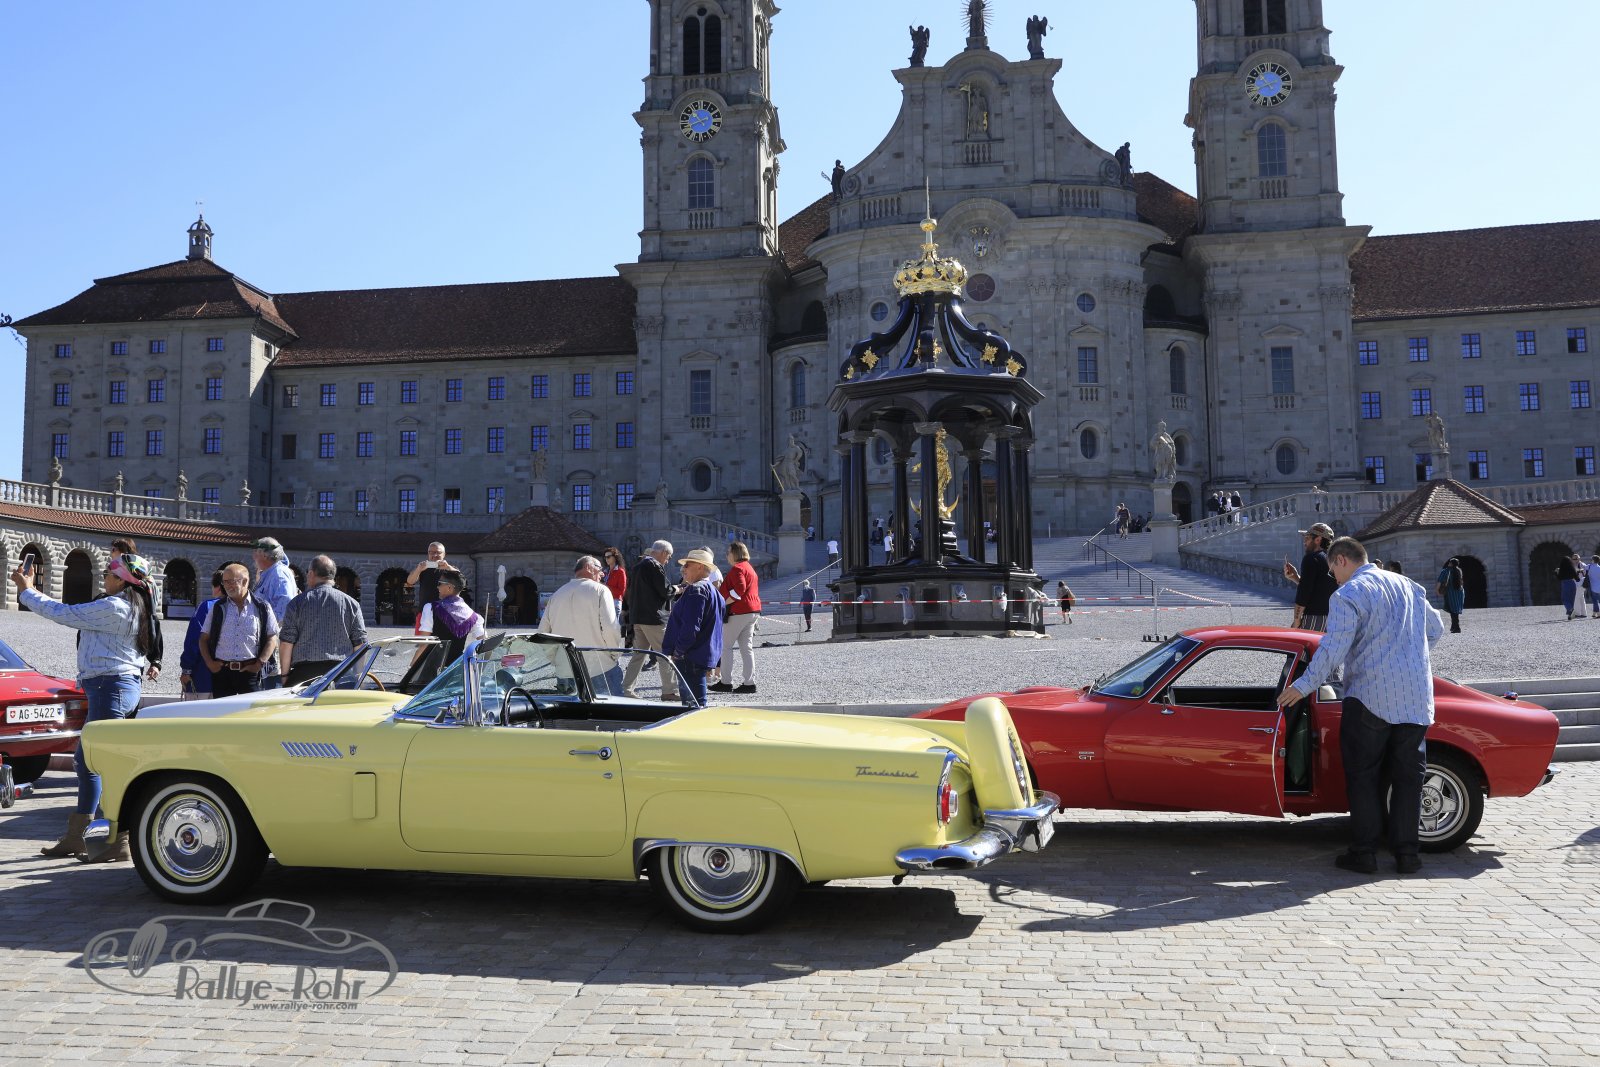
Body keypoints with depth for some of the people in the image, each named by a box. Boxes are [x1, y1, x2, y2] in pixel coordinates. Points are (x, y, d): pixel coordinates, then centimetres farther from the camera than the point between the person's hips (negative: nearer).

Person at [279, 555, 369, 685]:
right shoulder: (351, 603, 6)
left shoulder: (298, 602, 4)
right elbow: (360, 644, 6)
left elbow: (286, 643, 1)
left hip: (304, 670, -1)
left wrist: (284, 674, 7)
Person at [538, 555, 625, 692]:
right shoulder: (600, 590, -6)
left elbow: (543, 632, 10)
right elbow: (610, 628, -16)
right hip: (600, 668, -5)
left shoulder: (556, 595, 11)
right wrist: (614, 654, -1)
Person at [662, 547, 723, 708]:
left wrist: (677, 651, -15)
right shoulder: (711, 589, 17)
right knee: (697, 703, 16)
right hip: (705, 656, 11)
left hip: (690, 659, -11)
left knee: (693, 704, -8)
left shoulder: (696, 590, -16)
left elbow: (690, 627, -23)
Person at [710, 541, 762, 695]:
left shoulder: (737, 568, -10)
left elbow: (740, 589, -23)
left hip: (738, 612, -9)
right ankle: (749, 682, 3)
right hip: (753, 611, 9)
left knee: (725, 646, -1)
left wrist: (725, 602, -18)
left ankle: (725, 682, 0)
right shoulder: (750, 568, 21)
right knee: (746, 647, 7)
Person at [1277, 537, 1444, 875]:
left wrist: (1303, 687, -8)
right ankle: (1406, 853, 11)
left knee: (1363, 776, 4)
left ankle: (1365, 852, 5)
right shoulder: (1409, 586, 14)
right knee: (1407, 776, 10)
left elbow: (1333, 649, -16)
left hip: (1370, 697, -6)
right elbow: (1436, 628, 25)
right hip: (1416, 699, 6)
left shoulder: (1349, 595, -9)